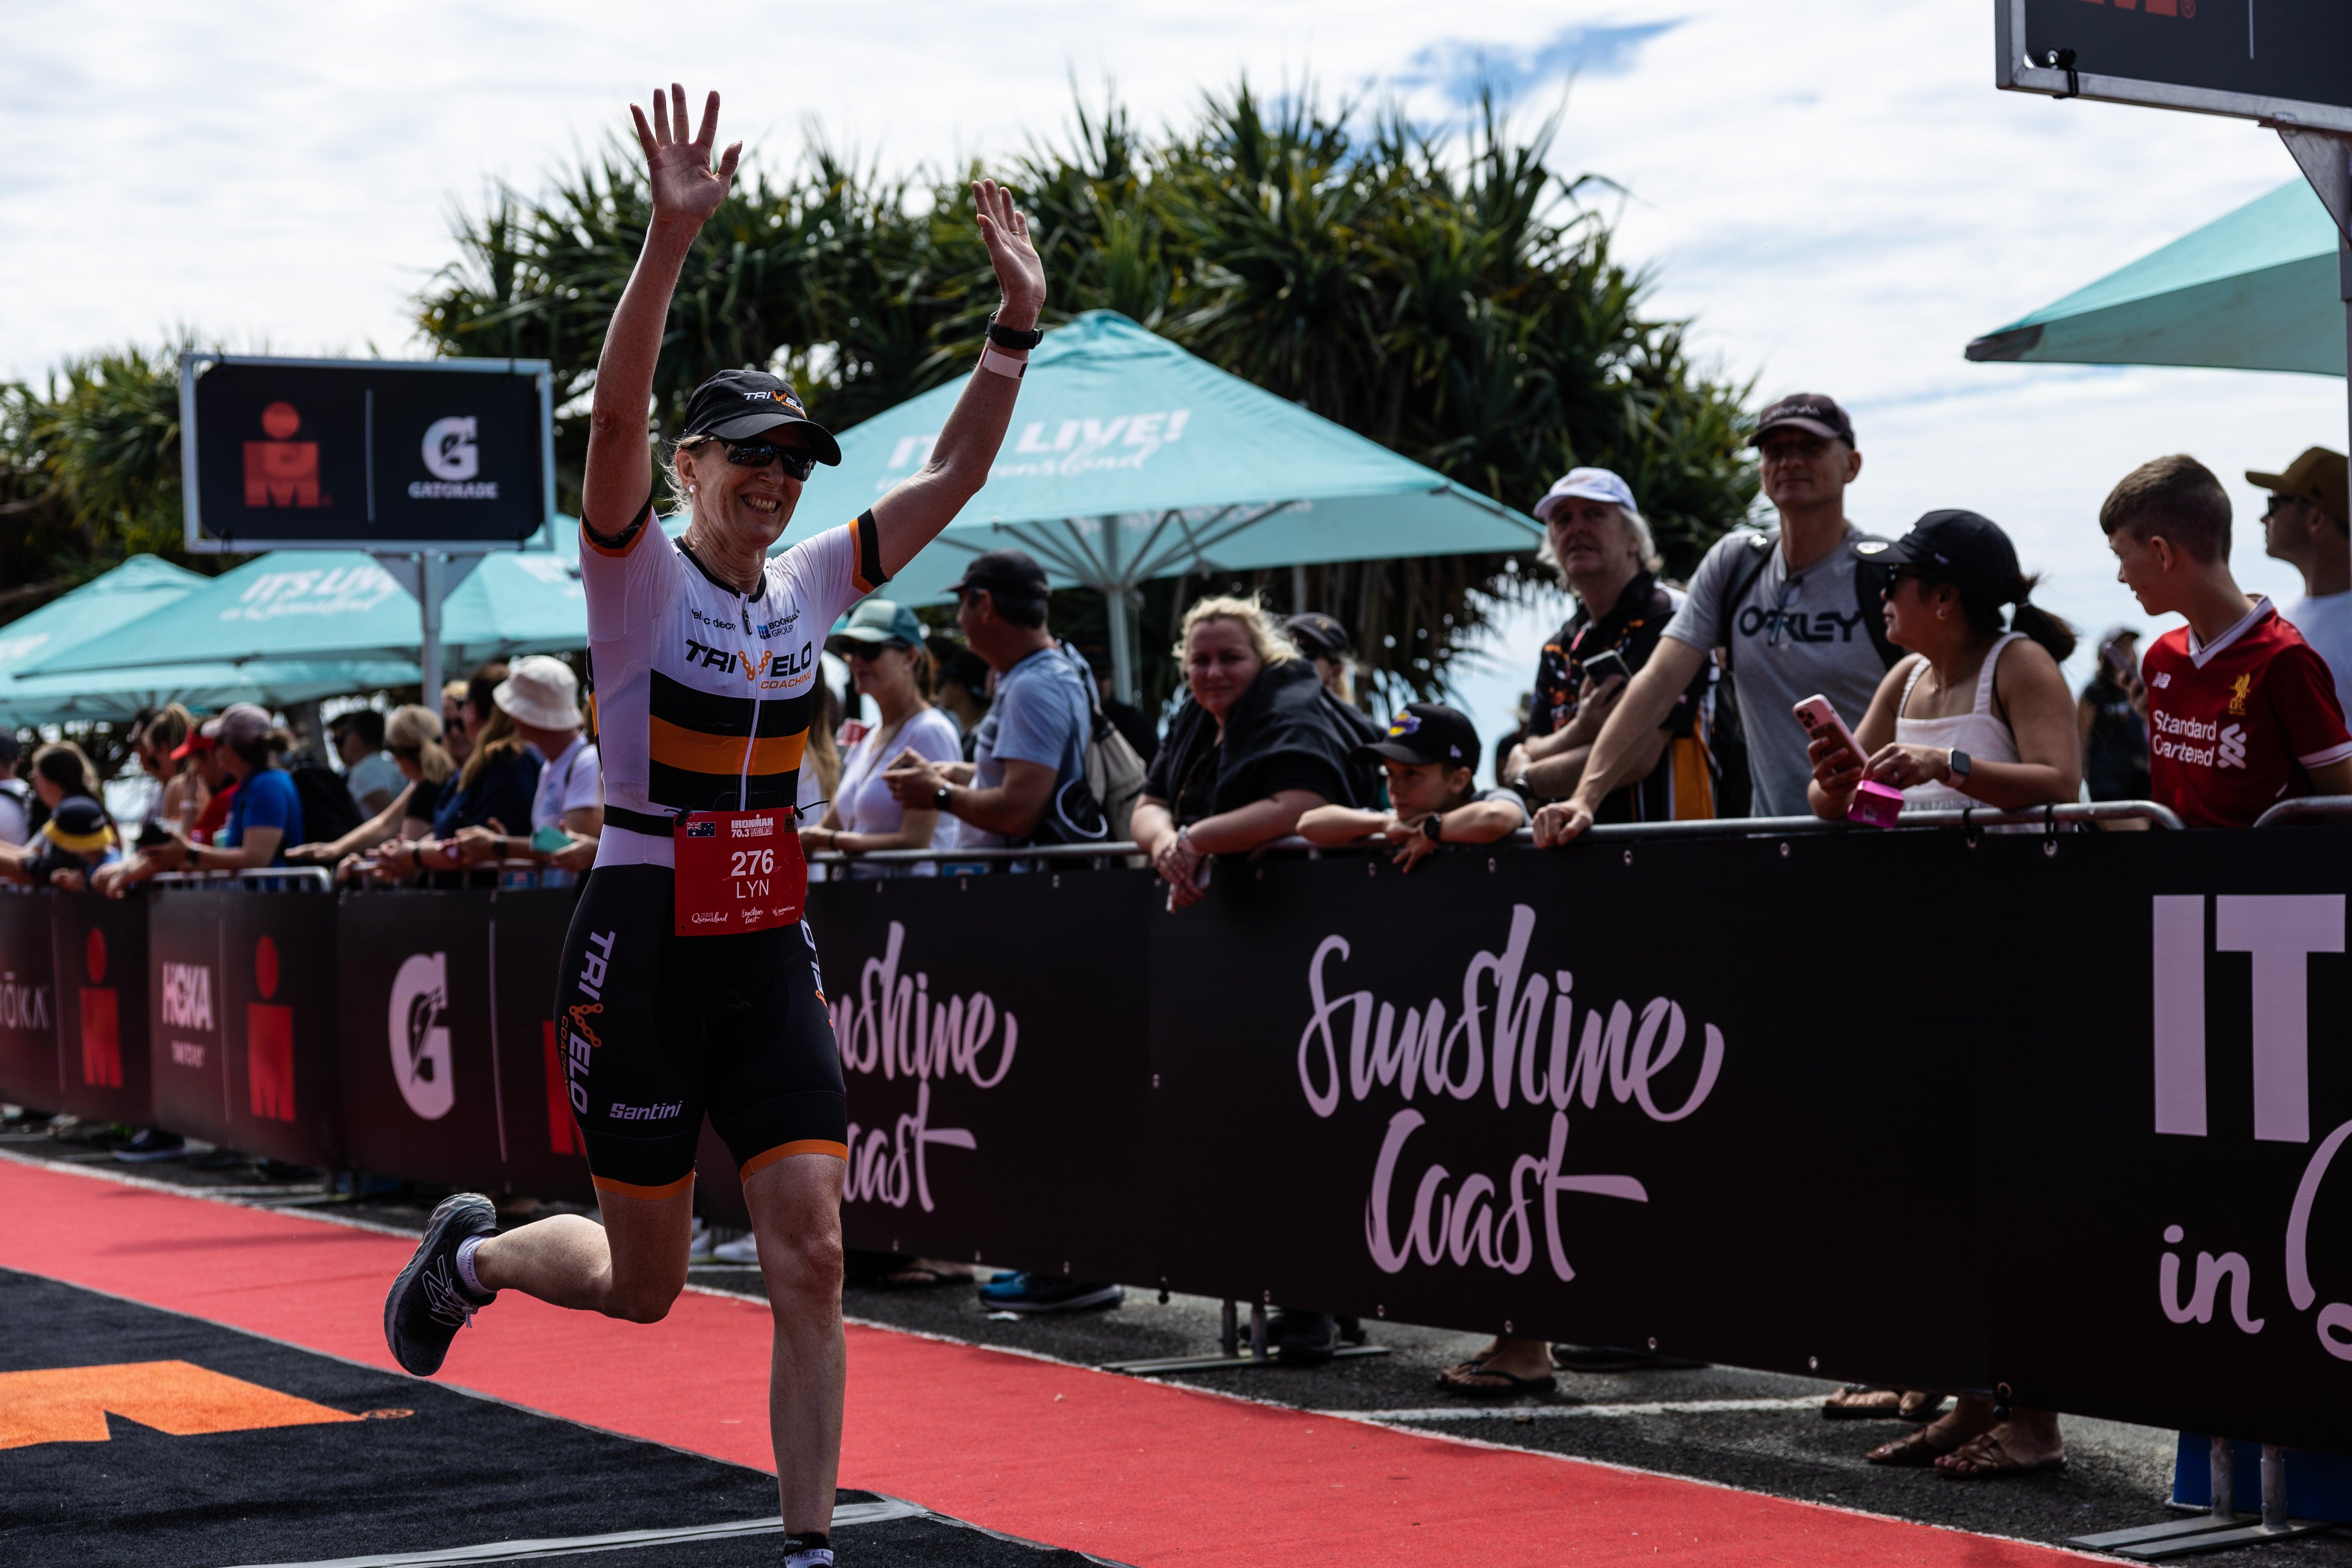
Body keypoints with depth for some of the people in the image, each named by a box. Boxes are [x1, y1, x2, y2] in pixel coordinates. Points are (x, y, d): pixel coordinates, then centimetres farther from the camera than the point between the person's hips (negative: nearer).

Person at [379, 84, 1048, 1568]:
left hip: (770, 953, 5)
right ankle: (472, 1252, 40)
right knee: (641, 1286, 7)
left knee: (812, 1260, -5)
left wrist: (1015, 330, -7)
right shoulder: (640, 573, -9)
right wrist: (673, 238, -38)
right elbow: (616, 415, -26)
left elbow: (954, 476, 6)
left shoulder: (809, 586, 7)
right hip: (645, 945, -4)